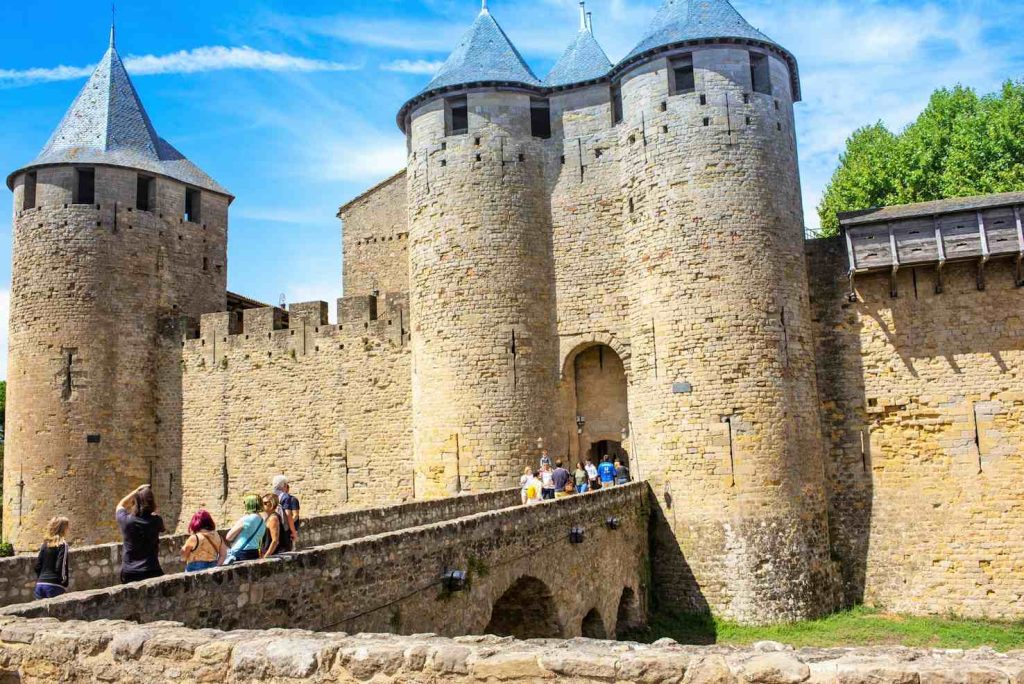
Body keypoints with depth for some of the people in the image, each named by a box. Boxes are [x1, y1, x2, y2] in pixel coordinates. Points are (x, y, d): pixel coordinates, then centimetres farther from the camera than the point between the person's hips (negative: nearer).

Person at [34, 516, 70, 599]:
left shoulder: (45, 544, 12)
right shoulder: (62, 544, -6)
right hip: (54, 585, -6)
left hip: (40, 584, 6)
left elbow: (37, 565, 12)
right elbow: (60, 567, -12)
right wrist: (65, 583, -4)